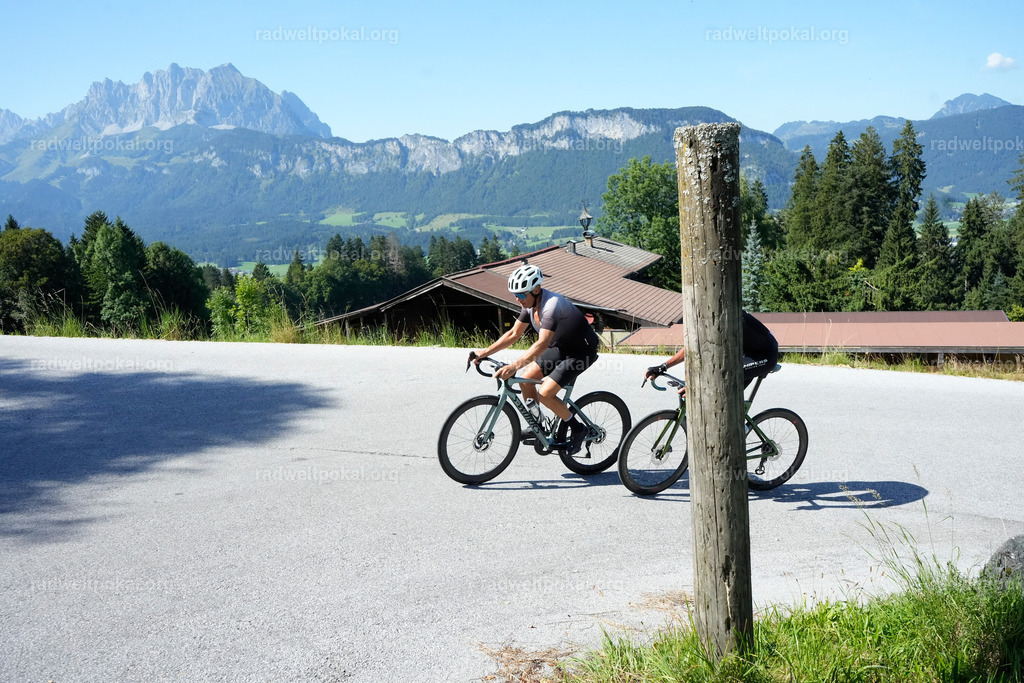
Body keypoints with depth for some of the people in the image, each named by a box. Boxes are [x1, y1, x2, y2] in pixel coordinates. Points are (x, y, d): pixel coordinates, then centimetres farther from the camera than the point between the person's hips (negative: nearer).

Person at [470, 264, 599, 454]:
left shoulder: (552, 305, -32)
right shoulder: (531, 304, -4)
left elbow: (542, 344, -41)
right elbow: (514, 333, 4)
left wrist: (514, 366, -49)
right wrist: (485, 352, -5)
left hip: (581, 351, -9)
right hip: (560, 347, 9)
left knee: (545, 393, -17)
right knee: (525, 379, -1)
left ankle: (577, 429, 3)